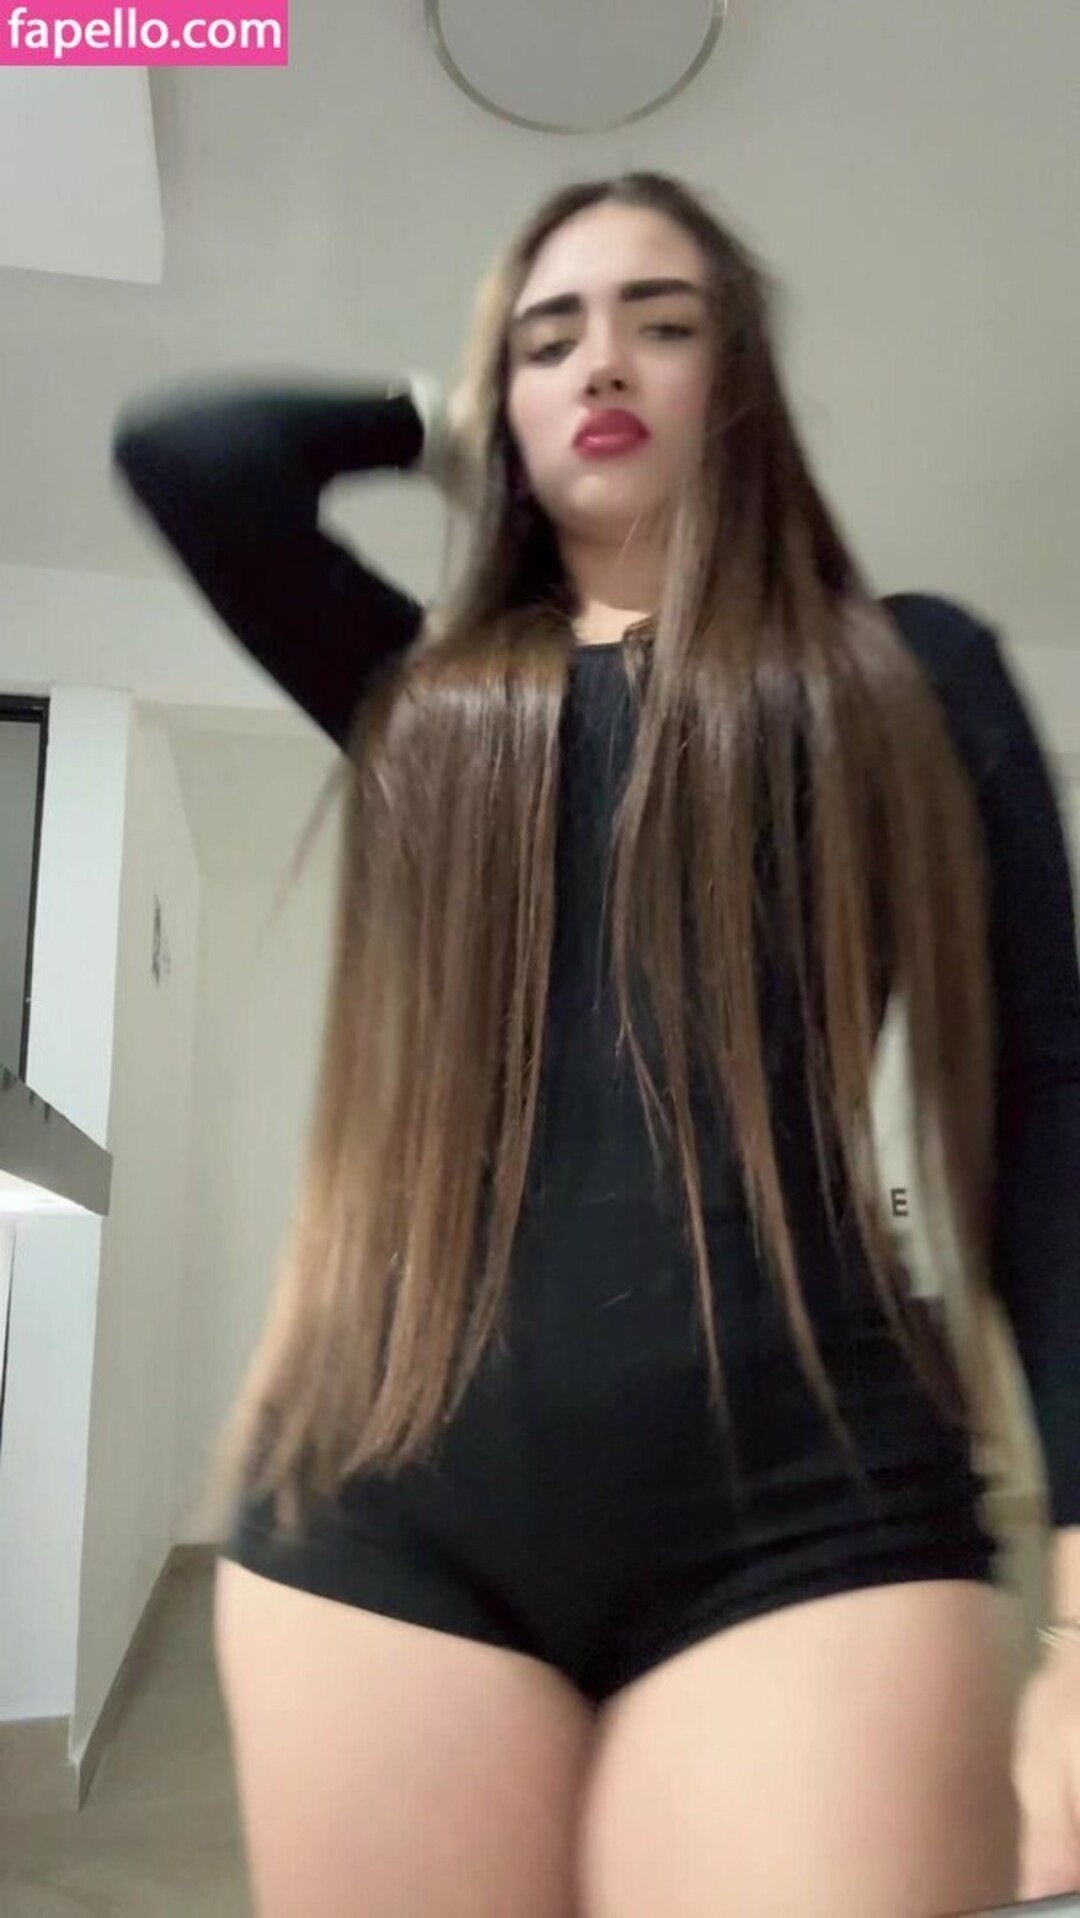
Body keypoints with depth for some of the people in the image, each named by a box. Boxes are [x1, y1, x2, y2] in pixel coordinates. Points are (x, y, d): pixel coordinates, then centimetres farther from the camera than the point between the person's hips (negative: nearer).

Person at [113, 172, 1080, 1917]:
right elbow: (184, 451, 3)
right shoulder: (426, 694, 17)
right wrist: (440, 426, 20)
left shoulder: (912, 674, 10)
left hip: (808, 1507, -2)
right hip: (386, 1502, 3)